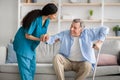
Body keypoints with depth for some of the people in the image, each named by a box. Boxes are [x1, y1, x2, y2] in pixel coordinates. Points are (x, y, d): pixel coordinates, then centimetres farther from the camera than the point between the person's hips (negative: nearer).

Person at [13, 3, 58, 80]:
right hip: (23, 43, -8)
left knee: (32, 67, 9)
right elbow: (27, 36, -22)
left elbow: (42, 34, 6)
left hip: (31, 45, 8)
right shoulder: (36, 19, -27)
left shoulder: (47, 21, -3)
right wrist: (39, 39, -21)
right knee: (25, 67, -8)